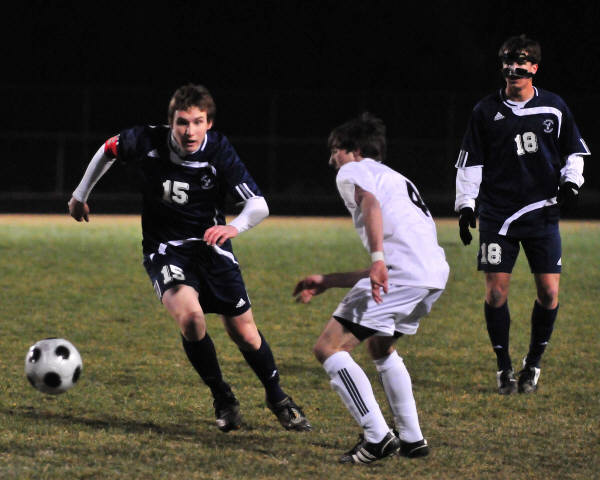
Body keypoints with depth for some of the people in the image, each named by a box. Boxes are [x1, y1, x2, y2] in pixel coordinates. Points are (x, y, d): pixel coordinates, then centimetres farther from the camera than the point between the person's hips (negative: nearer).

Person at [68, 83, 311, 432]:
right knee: (190, 315, -28)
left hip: (210, 246, 1)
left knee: (244, 332, 2)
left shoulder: (218, 150, -17)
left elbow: (259, 205, -20)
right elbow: (109, 150, 8)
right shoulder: (147, 142, -16)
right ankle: (223, 400, -6)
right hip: (165, 250, -1)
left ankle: (278, 399, 30)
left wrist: (235, 226, -41)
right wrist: (81, 195, 16)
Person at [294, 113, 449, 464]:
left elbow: (371, 203, -16)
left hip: (401, 271, -9)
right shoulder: (396, 179, 36)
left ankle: (378, 438, -12)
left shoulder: (353, 171, 11)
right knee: (381, 346, 32)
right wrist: (326, 282, 40)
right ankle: (412, 439, 28)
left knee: (329, 347, -6)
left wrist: (378, 258, -28)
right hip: (435, 273, 9)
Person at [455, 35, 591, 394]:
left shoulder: (554, 108, 5)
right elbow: (471, 162, 7)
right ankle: (504, 366, 9)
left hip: (542, 212, 1)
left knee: (549, 291, -4)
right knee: (496, 290, -6)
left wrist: (571, 182, -1)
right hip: (497, 213, -1)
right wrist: (465, 205, 1)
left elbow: (574, 151, 16)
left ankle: (534, 363, 14)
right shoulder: (487, 111, 3)